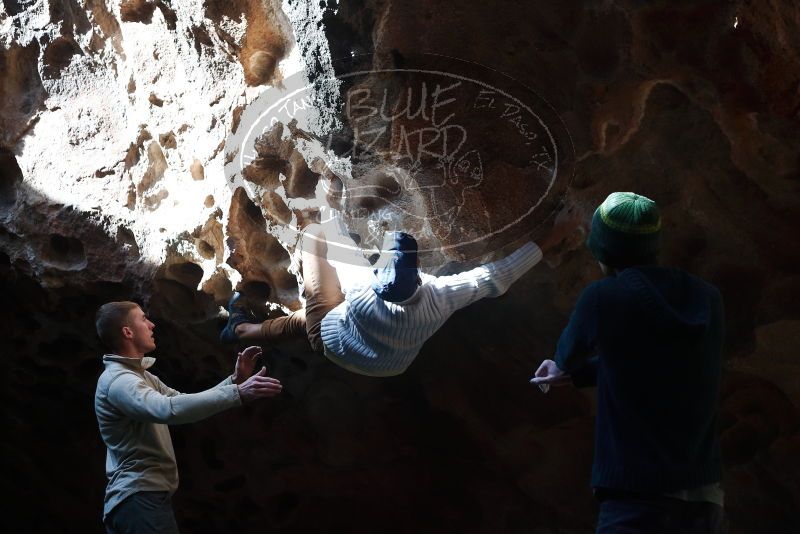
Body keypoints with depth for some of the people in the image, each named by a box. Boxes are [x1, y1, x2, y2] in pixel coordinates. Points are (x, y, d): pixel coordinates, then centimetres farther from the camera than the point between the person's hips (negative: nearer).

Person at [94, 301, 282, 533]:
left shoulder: (141, 375, 20)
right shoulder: (117, 379, -15)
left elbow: (187, 404, 22)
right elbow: (169, 409, -32)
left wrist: (234, 380, 10)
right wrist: (238, 393, -36)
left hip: (148, 496, 11)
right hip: (139, 499, -11)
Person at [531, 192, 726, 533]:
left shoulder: (604, 296, -10)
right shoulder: (707, 298, 6)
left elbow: (568, 355, 10)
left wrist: (568, 367, 34)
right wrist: (572, 375, 33)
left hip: (638, 500, -6)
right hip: (704, 498, 6)